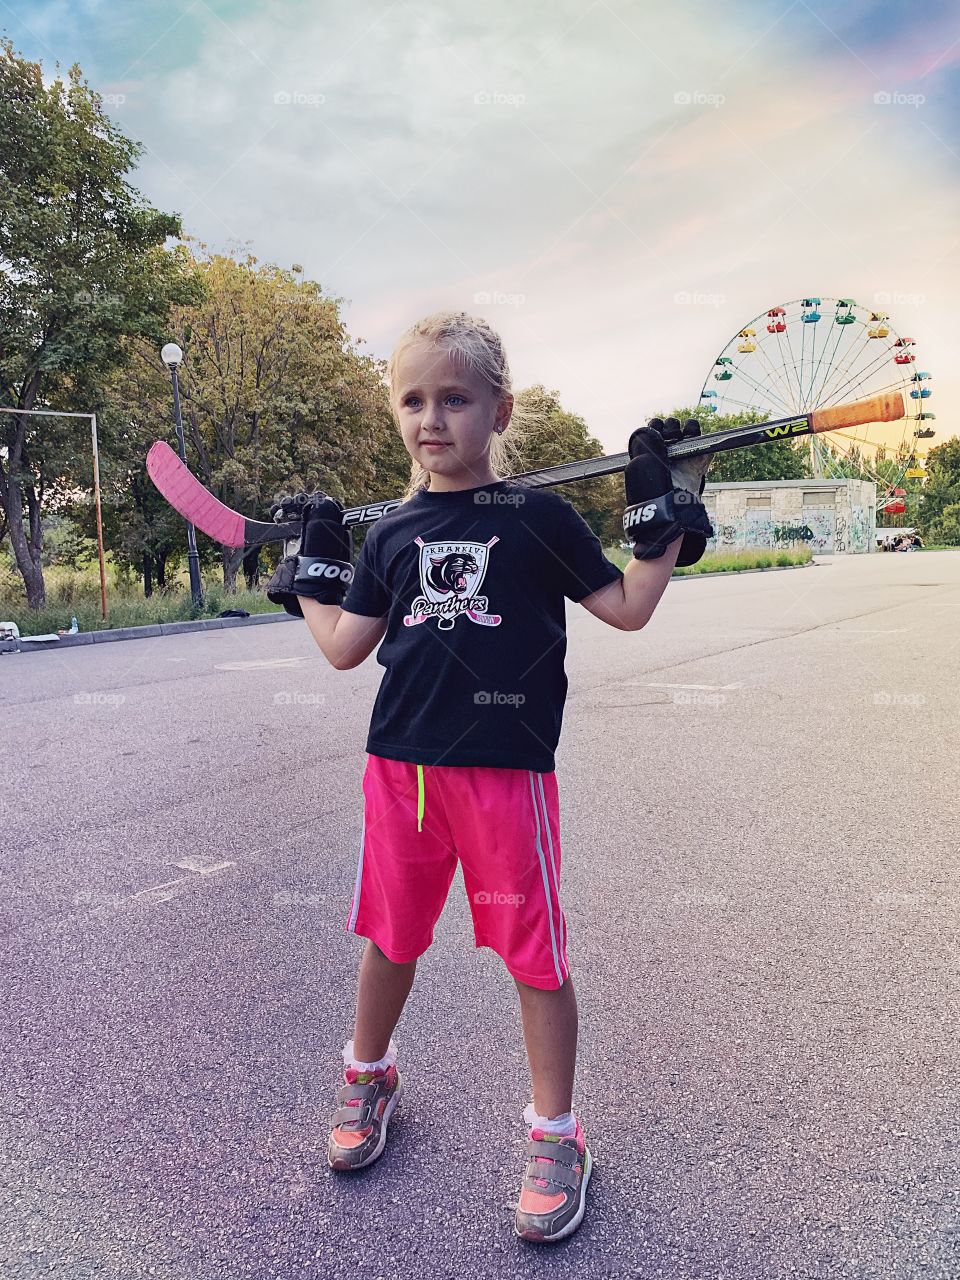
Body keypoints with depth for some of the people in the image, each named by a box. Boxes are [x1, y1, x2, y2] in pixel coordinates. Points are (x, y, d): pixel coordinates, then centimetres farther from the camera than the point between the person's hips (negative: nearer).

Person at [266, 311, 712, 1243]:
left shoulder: (538, 518, 0)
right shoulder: (392, 534, 9)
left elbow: (627, 607, 2)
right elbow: (344, 648, 12)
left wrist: (664, 515, -2)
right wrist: (310, 570, 17)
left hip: (508, 769, -3)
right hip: (400, 765, 4)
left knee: (535, 952, 5)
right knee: (390, 933, 18)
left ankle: (555, 1134, 26)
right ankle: (369, 1075, 45)